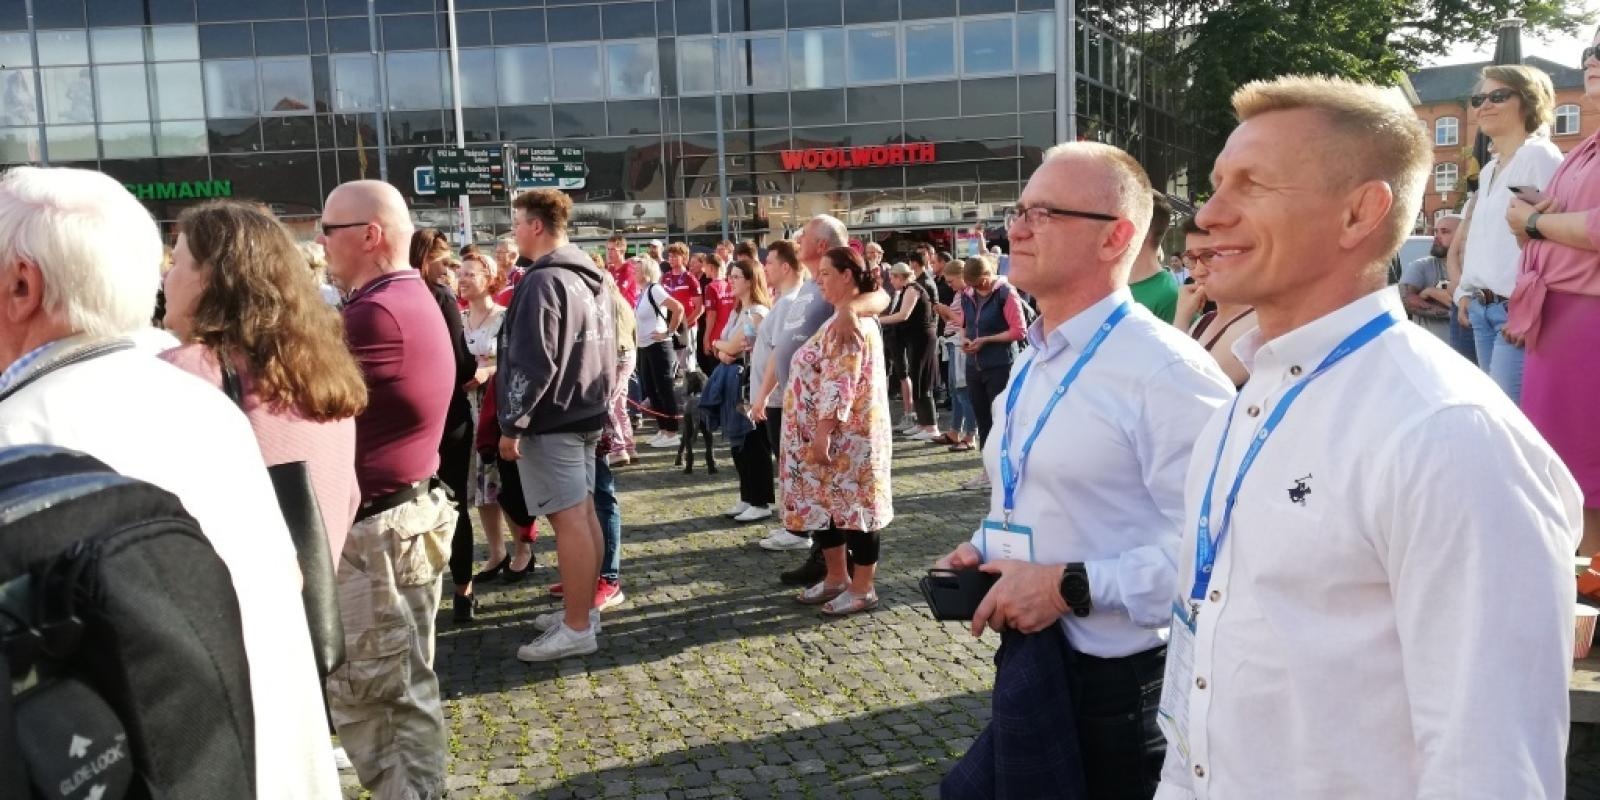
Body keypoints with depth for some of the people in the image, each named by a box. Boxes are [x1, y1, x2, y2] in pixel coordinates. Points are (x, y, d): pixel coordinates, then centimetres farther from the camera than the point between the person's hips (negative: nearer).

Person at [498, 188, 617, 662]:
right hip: (584, 414, 10)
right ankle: (583, 609, 22)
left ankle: (577, 628, -3)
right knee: (584, 513, 13)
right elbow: (604, 351, 19)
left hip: (550, 420, -10)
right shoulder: (590, 278, 14)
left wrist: (512, 424, -16)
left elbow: (531, 363, -21)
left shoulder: (543, 282, -17)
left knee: (568, 520, -7)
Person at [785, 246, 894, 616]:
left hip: (848, 434, -10)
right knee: (825, 505, 15)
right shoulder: (844, 320, 15)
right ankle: (836, 577, 27)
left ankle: (862, 588, 9)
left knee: (853, 506, -1)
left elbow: (840, 384, -24)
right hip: (832, 432, 10)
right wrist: (819, 432, 23)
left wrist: (823, 430, -24)